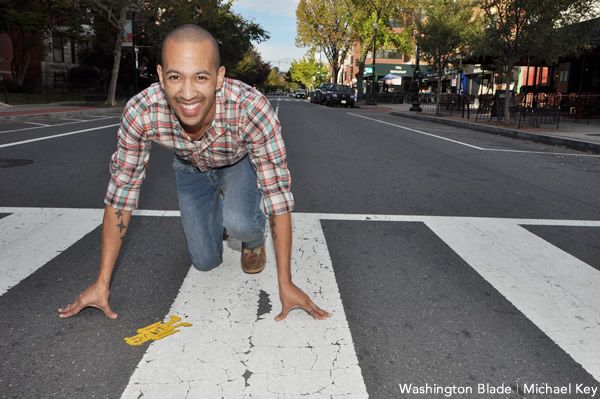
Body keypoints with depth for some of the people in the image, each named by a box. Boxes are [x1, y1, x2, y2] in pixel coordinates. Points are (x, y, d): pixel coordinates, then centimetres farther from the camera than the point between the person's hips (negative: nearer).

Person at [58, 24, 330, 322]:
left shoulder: (253, 109, -42)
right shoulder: (140, 113, -35)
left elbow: (277, 194, -34)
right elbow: (121, 192, -23)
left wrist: (285, 284, -31)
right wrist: (102, 283, -19)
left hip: (240, 162, -2)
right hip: (191, 167, 2)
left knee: (239, 223, -32)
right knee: (205, 261, 2)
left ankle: (254, 240, 6)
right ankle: (217, 215, 34)